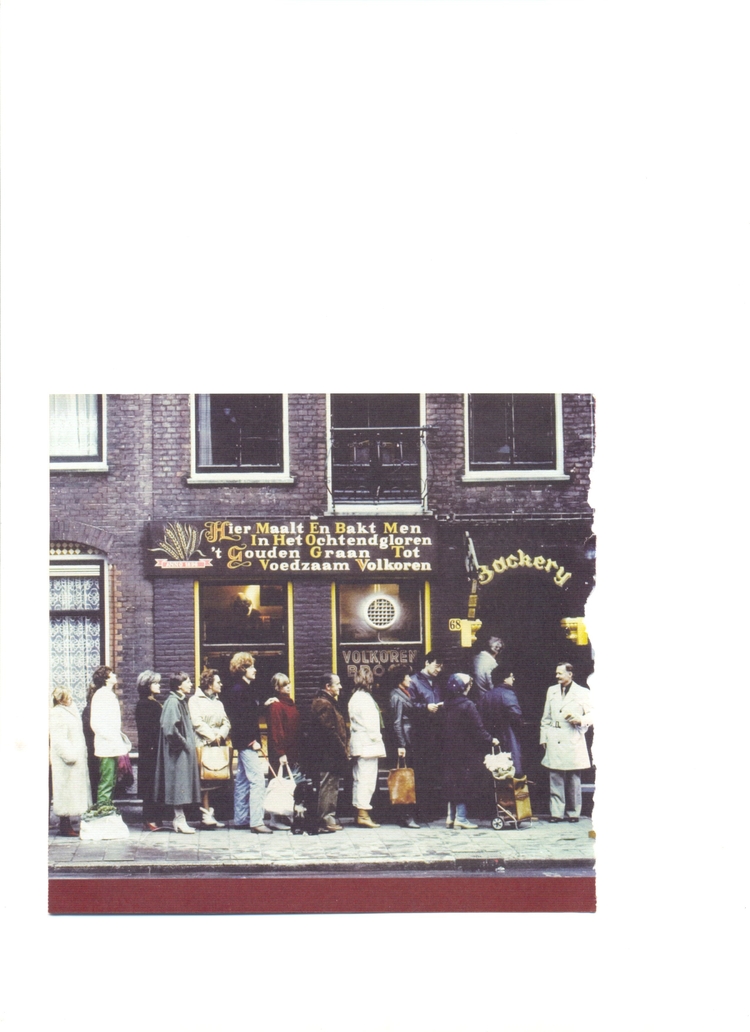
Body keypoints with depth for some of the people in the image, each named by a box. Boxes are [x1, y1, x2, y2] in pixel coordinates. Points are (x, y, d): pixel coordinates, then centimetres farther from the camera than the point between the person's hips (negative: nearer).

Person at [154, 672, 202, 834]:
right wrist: (183, 743, -17)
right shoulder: (172, 702, -15)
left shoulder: (182, 701, 15)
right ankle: (180, 819, -3)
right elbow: (169, 728, -25)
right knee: (179, 782, -6)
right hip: (178, 751, -10)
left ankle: (179, 820, 16)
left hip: (185, 750, 10)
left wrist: (189, 742, 12)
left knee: (184, 786, 11)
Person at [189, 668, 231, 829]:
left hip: (218, 744, 7)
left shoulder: (218, 702, 22)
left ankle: (208, 814, 5)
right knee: (204, 780, -9)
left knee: (217, 779, 3)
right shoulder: (195, 700, 0)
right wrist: (212, 737, -12)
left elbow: (226, 722, 14)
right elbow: (197, 723, -10)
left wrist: (221, 735, -5)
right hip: (203, 744, -7)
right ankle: (206, 814, -9)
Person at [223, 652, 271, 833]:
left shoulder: (247, 689, 16)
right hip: (247, 742, -11)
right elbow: (239, 719, -21)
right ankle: (256, 822, -17)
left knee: (243, 780, 14)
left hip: (245, 742, 11)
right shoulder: (238, 691, -15)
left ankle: (241, 819, 21)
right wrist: (252, 741, -20)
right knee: (257, 779, -14)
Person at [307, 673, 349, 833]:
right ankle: (326, 821, -6)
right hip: (328, 755, -11)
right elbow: (330, 731, -20)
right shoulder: (323, 704, -15)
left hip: (330, 755, 11)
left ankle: (329, 819, 17)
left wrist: (343, 750, 15)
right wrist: (342, 750, -15)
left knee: (330, 788, 13)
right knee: (328, 787, -8)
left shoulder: (328, 702, 20)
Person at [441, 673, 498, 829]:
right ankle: (460, 817, -2)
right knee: (464, 782, -2)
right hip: (466, 750, -6)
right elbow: (478, 729, -14)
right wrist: (490, 740, -2)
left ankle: (451, 816, 12)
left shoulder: (448, 705, 6)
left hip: (450, 750, 6)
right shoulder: (467, 705, -14)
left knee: (452, 783, 11)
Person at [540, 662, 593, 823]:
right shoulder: (552, 691, 16)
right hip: (554, 742, 3)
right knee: (555, 779, -1)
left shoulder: (583, 693, 4)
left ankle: (573, 813, 8)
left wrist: (580, 720, -15)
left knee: (573, 779, 1)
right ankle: (556, 813, 1)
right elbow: (546, 717, 18)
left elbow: (592, 715, 4)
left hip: (574, 742, -3)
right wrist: (543, 737, 12)